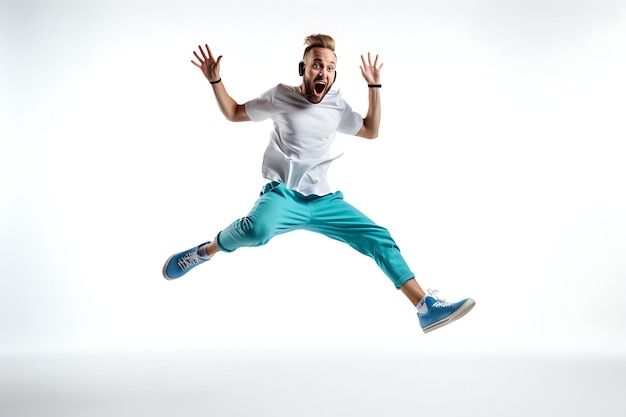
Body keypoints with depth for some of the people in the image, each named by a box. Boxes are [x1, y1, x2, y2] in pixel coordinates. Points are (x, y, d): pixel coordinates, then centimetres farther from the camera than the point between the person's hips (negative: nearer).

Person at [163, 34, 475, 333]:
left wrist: (374, 86, 14)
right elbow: (234, 113, 11)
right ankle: (205, 251, -11)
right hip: (283, 196, -4)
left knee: (378, 238, -9)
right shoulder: (281, 96, 1)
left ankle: (426, 306, -8)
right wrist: (215, 80, -1)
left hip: (323, 201, 4)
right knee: (258, 228, -40)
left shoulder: (337, 106, 10)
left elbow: (371, 131, 21)